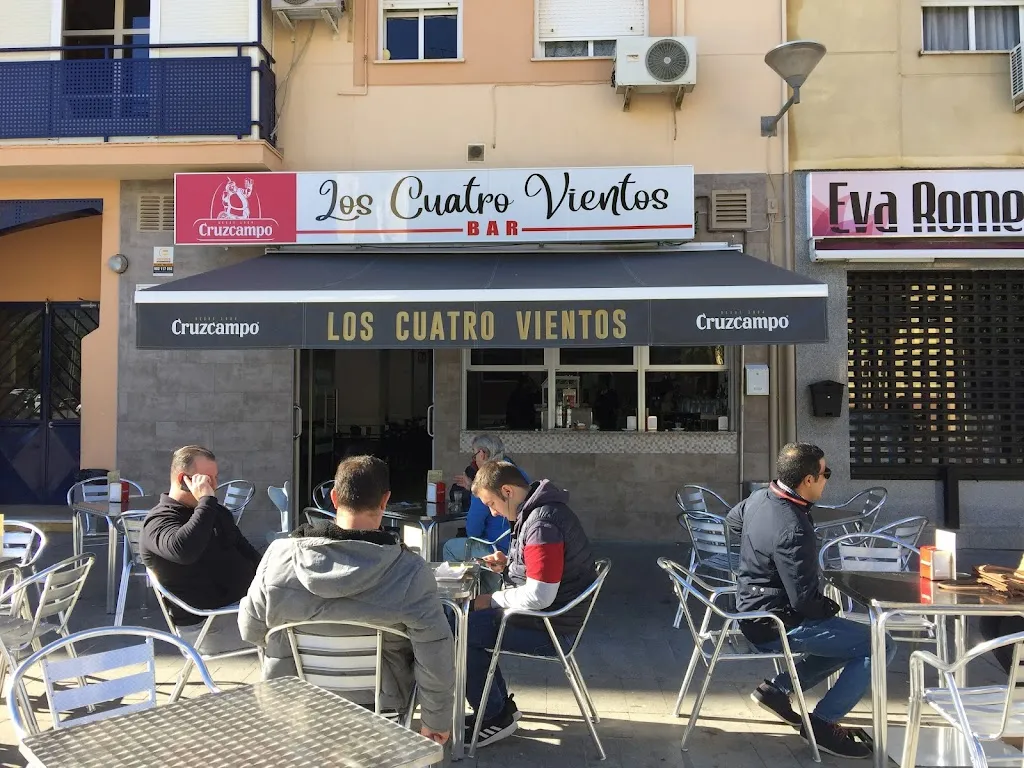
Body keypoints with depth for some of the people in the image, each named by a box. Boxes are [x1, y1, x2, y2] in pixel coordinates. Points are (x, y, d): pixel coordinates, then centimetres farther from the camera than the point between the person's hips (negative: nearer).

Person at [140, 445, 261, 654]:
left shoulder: (217, 512, 19)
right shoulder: (159, 521, -9)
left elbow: (247, 552, 26)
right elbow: (183, 551, -33)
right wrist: (207, 501, -26)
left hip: (246, 600, 9)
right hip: (206, 624, -9)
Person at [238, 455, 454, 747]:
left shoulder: (279, 554, -19)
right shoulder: (411, 572, -25)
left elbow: (251, 629, -4)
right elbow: (436, 661, -19)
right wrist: (437, 721, -2)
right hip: (378, 706, -2)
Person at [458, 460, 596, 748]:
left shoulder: (542, 523, -25)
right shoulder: (536, 511, 7)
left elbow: (538, 596, -28)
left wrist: (492, 600, -14)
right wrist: (508, 565, 4)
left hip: (551, 628, -11)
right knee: (468, 620, 15)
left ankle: (496, 717, 6)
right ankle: (499, 706, 21)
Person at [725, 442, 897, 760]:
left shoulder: (759, 497, -2)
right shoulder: (793, 531, -30)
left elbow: (732, 521, 21)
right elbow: (806, 601, -25)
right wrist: (832, 607, -4)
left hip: (754, 612, 9)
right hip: (777, 626, -9)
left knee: (852, 640, 25)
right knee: (881, 646, -6)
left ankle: (778, 688, 16)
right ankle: (823, 722, -1)